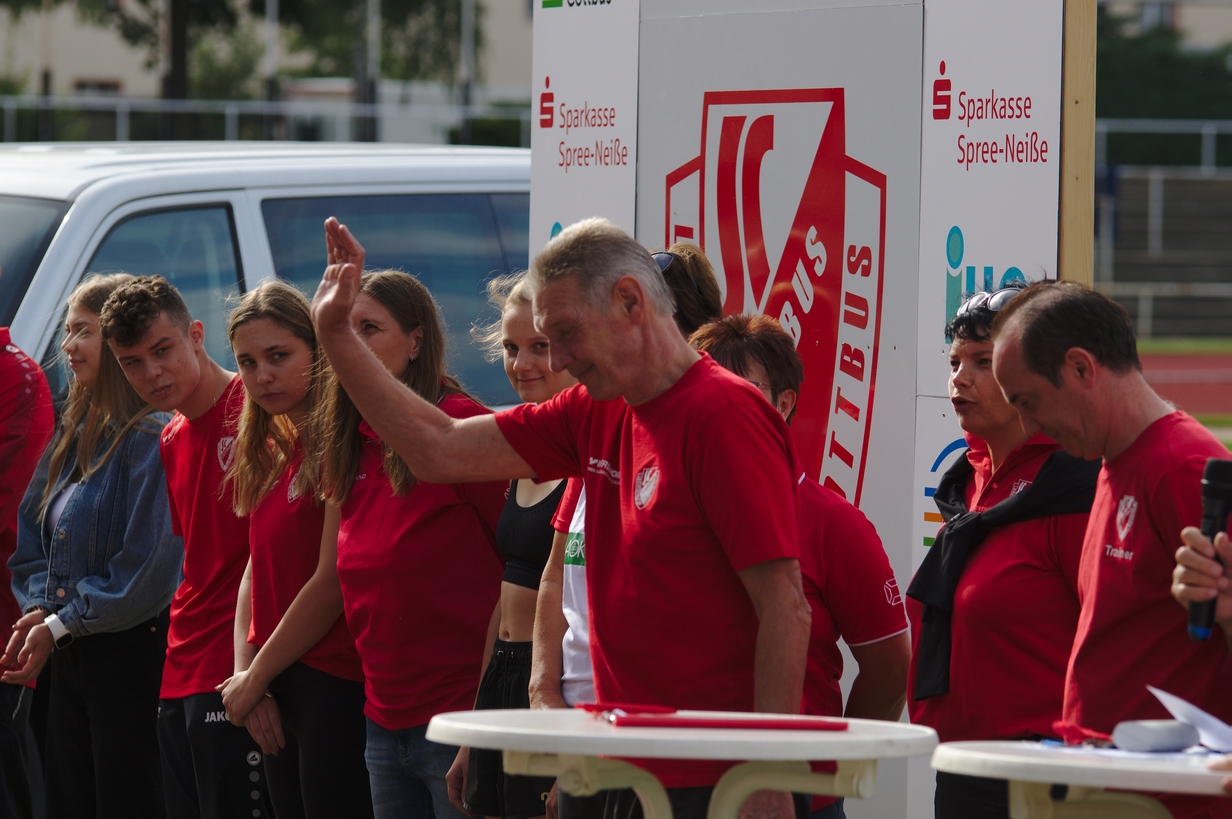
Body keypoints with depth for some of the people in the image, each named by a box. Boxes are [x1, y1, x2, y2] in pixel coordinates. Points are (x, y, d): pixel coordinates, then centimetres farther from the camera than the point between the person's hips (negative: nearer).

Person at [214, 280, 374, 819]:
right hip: (276, 693, 8)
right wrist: (245, 675, 2)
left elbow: (333, 580, -14)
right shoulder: (268, 454, 15)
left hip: (334, 683, -8)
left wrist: (254, 679, -6)